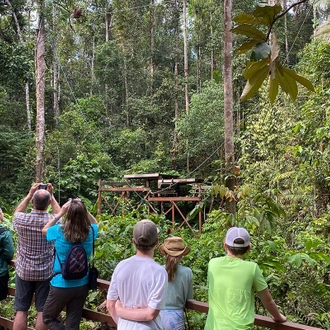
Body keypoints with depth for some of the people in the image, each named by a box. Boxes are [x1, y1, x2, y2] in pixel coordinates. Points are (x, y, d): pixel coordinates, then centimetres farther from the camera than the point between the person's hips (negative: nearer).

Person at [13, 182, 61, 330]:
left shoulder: (22, 220, -11)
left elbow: (17, 213, 15)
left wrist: (29, 194, 14)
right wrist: (52, 196, 13)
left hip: (24, 271, 1)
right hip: (46, 273, -1)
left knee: (21, 311, 9)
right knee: (43, 311, 7)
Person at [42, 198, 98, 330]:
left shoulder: (59, 231, -19)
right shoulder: (90, 232, -12)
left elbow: (44, 230, 5)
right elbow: (95, 223, 14)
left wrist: (60, 213, -2)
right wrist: (83, 210, 1)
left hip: (61, 285, -3)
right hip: (82, 285, 3)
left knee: (48, 318, 20)